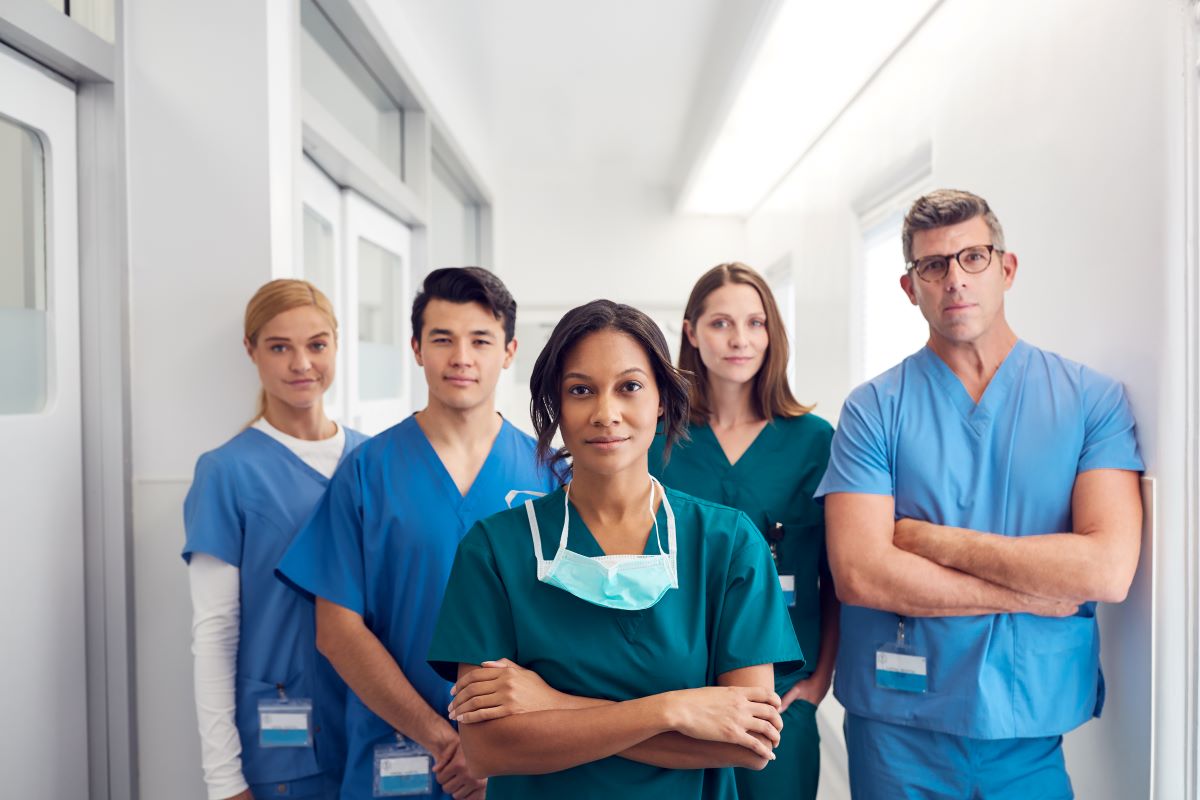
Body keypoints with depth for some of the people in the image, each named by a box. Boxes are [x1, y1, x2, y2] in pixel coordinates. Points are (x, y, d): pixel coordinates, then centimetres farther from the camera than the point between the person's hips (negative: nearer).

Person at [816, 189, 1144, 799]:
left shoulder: (1091, 399, -3)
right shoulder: (874, 408, -6)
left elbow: (1109, 570, -14)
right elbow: (858, 575, -16)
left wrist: (931, 539, -14)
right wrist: (1034, 594, -13)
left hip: (1038, 725, 1)